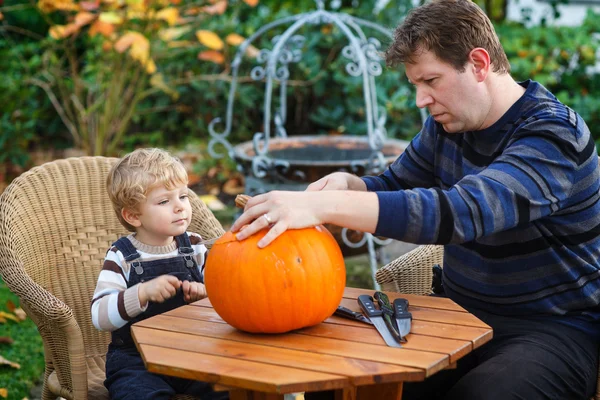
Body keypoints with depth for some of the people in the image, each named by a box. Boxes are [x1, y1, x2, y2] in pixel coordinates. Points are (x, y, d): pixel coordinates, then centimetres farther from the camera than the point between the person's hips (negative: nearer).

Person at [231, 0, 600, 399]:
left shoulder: (553, 136, -20)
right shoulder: (447, 123, 4)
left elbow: (462, 211, -35)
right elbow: (394, 186, 16)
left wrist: (324, 206, -41)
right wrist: (346, 185, -9)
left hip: (554, 328, -6)